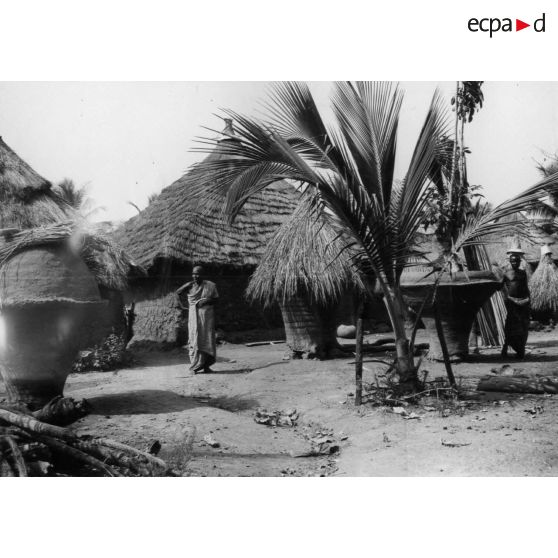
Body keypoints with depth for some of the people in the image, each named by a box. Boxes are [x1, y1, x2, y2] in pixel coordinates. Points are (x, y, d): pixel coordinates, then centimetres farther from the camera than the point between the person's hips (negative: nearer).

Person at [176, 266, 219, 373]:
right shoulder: (189, 286, 1)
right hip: (194, 315, 0)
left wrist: (207, 301, -14)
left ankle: (206, 365, 9)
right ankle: (195, 366, -3)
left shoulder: (210, 286, 0)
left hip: (207, 315, 0)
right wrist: (181, 306, 8)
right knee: (195, 339, -5)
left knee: (207, 339, 0)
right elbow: (177, 293, 15)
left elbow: (216, 299, 4)